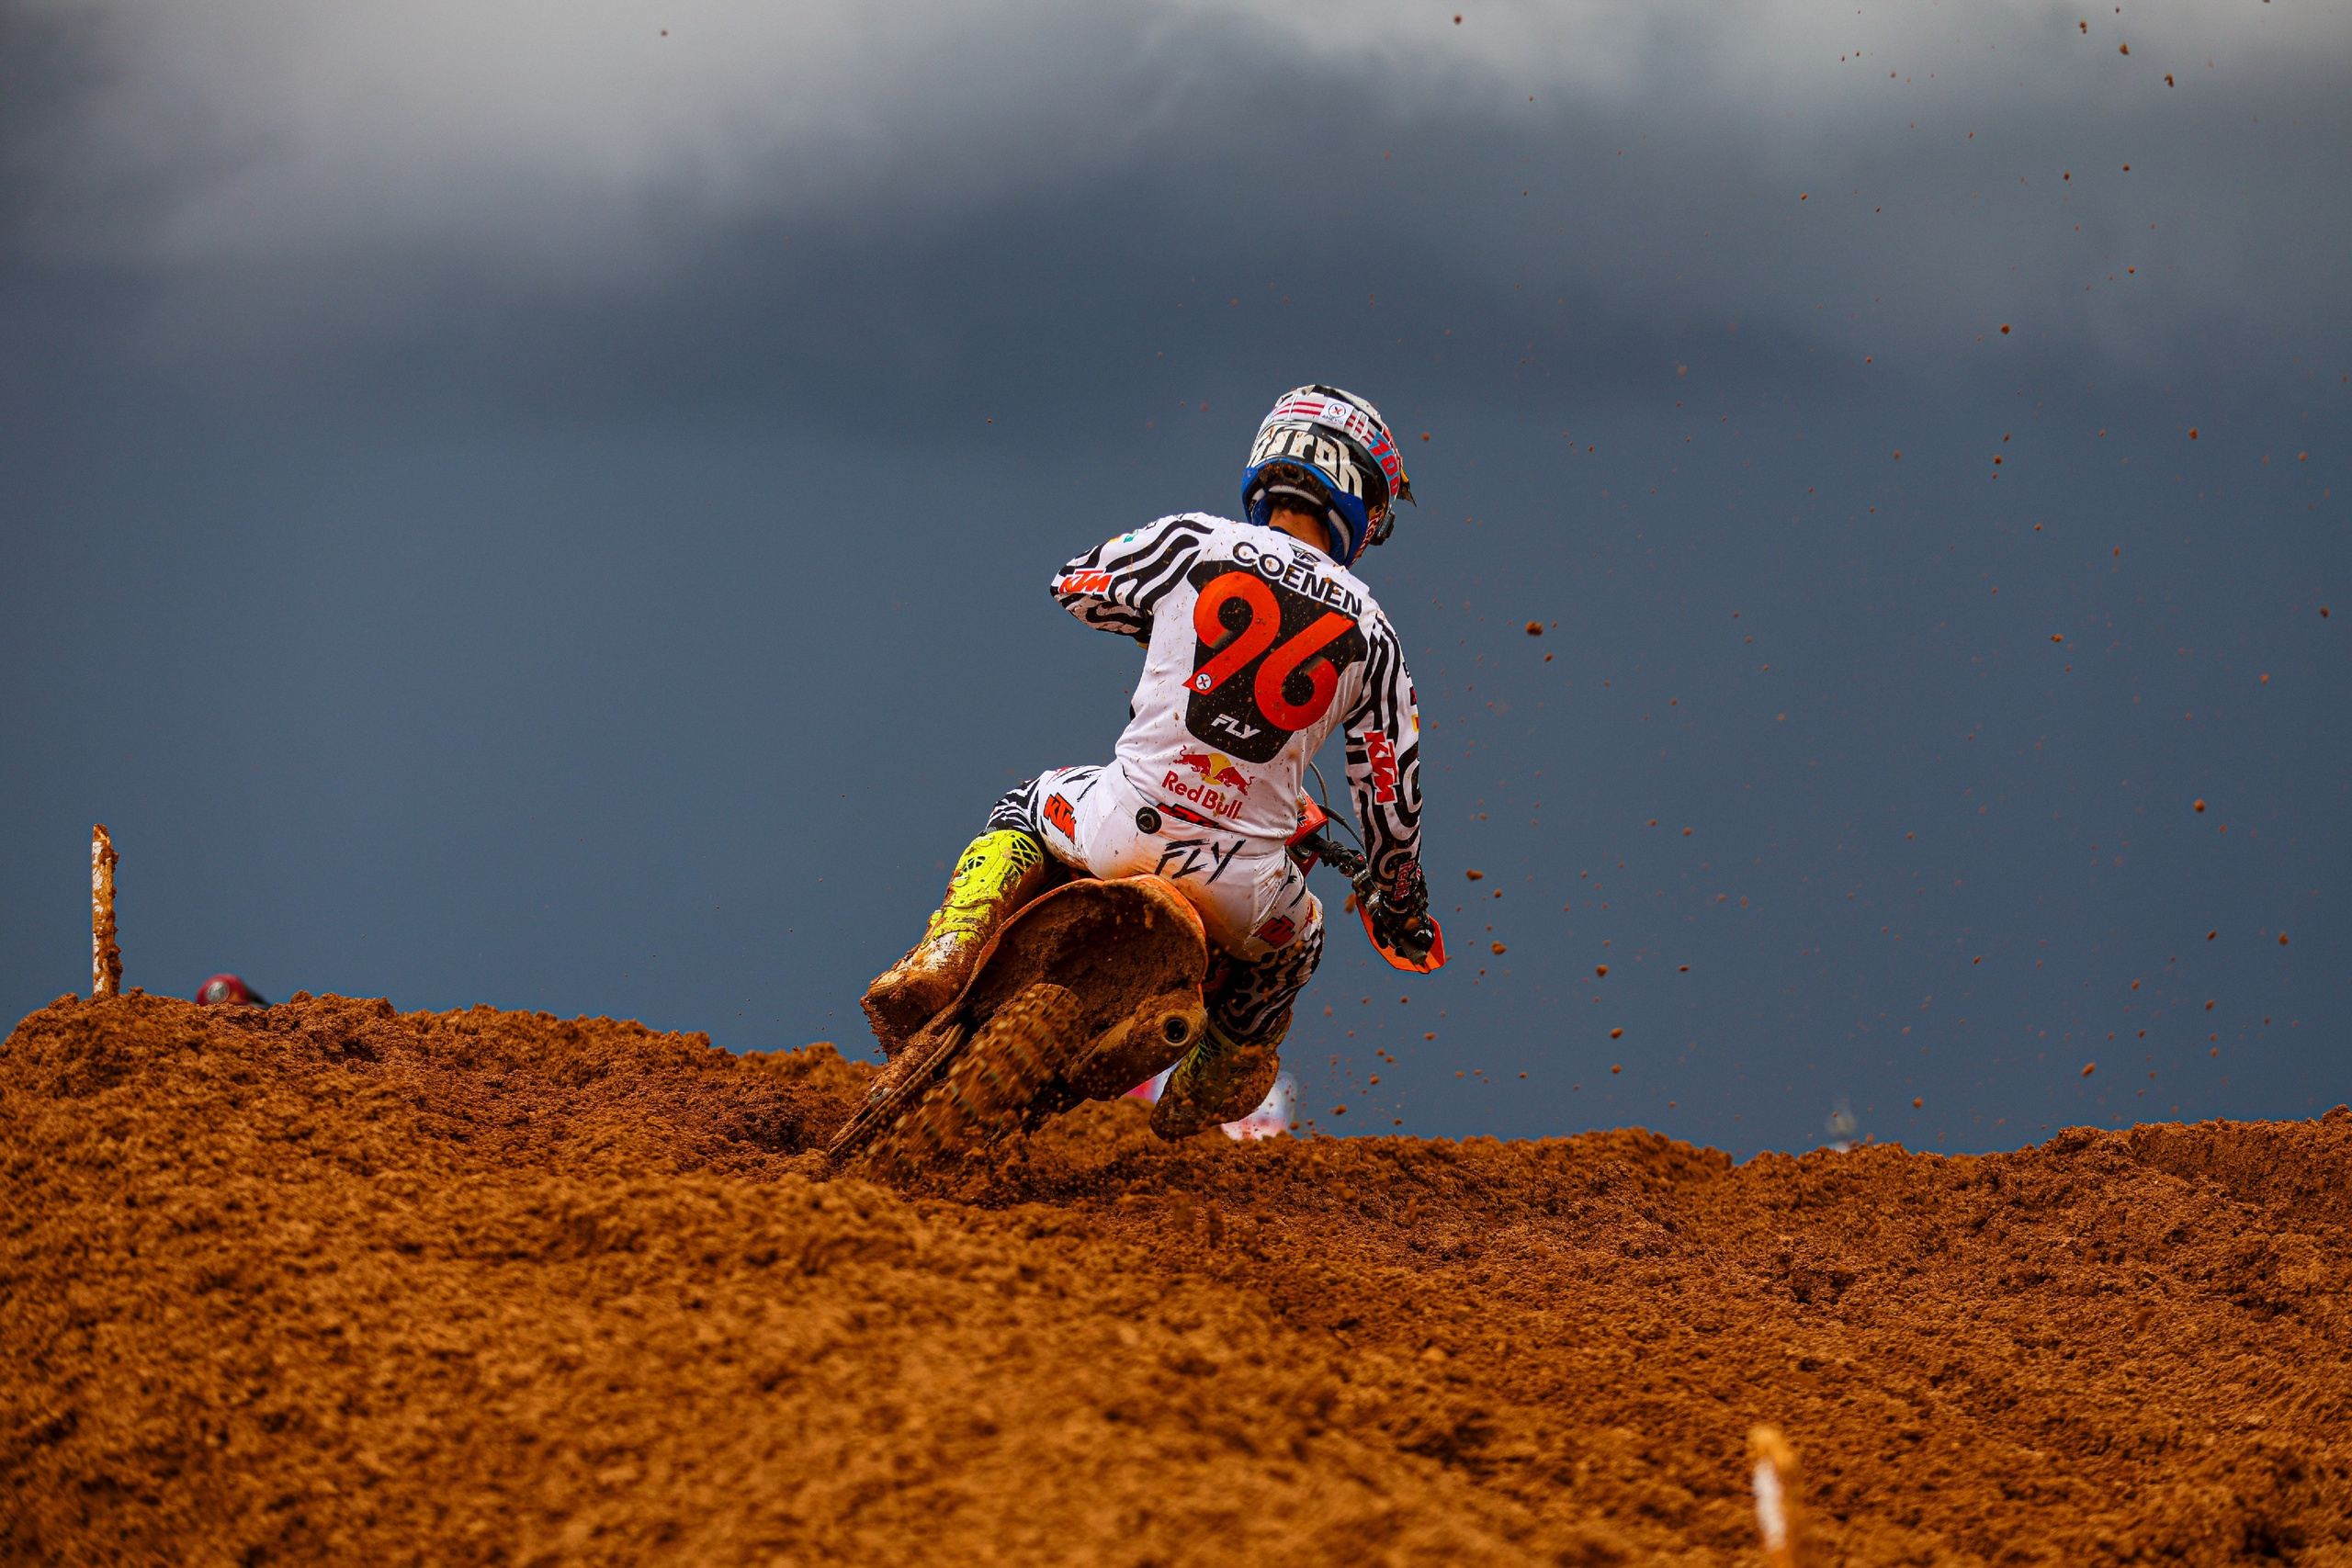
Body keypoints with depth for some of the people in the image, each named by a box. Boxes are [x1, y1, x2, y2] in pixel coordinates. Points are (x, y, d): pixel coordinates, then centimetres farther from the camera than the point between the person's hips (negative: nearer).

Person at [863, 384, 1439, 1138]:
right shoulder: (1370, 631, 5)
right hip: (1239, 877, 1)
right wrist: (1400, 898, 29)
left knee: (1024, 811, 32)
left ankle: (947, 953, 8)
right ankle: (1207, 1094, 35)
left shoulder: (1195, 544, 2)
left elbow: (1077, 584, 20)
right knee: (1292, 943, 37)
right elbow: (1391, 794, 10)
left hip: (1125, 827, -1)